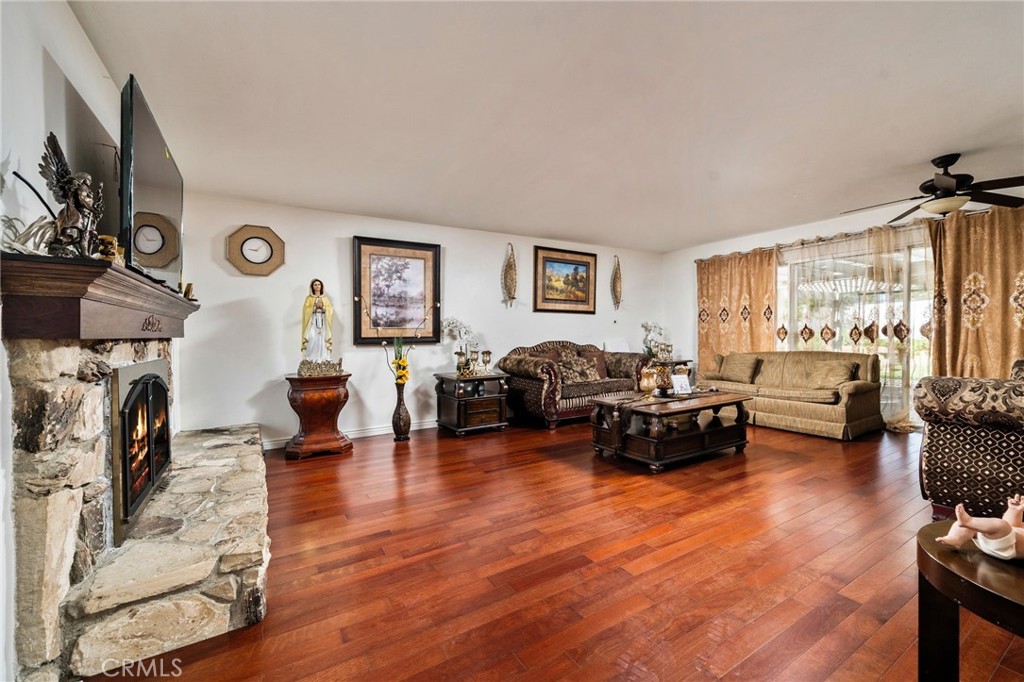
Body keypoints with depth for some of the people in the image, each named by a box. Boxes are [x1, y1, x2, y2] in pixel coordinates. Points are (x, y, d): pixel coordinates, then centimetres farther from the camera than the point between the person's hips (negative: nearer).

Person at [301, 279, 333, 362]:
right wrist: (316, 306, -11)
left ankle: (322, 359, -6)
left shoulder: (325, 298, 15)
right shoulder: (309, 298, 10)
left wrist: (322, 306, -10)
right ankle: (311, 360, -14)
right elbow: (306, 310, -2)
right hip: (313, 322, -2)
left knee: (322, 341, -7)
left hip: (323, 322, 2)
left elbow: (330, 310, 5)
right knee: (312, 340, -15)